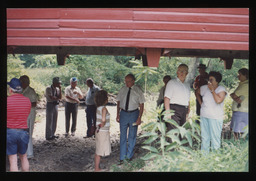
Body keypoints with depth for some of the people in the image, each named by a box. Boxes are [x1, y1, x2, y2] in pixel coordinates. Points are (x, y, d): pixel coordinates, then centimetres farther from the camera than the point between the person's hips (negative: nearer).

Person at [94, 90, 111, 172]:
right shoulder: (104, 108, -20)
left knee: (98, 151, 16)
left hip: (99, 131, 9)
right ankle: (97, 169, 9)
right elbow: (103, 120, -32)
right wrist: (102, 126, -15)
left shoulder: (98, 108, 6)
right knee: (99, 152, 1)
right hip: (103, 132, -9)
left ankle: (97, 168, 26)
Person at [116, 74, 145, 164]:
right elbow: (118, 102, 8)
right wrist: (118, 114, 3)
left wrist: (139, 118, -10)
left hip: (134, 113, -2)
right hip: (123, 113, 2)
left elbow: (141, 105, -4)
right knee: (123, 135, 4)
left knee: (132, 135, 8)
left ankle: (129, 156, 24)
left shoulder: (138, 91, -6)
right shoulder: (122, 90, 1)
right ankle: (122, 157, 13)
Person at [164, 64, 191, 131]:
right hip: (174, 110, -6)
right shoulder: (172, 82, 2)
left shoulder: (187, 85, 21)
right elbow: (167, 98, -6)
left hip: (184, 111, 6)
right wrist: (168, 112, -15)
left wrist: (188, 112, 14)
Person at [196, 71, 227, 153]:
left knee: (215, 138, -5)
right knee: (204, 138, 12)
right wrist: (200, 103, 14)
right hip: (204, 116, 5)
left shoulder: (221, 89, -9)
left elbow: (218, 100, -25)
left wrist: (212, 90, -18)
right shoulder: (205, 88, 5)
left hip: (215, 118, -5)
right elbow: (197, 92, 25)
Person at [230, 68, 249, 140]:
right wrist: (236, 99, -11)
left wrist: (233, 95, 3)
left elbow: (233, 95, -17)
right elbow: (232, 95, 7)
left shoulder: (245, 85, -15)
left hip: (241, 112, -9)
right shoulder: (242, 84, 16)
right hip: (238, 110, 9)